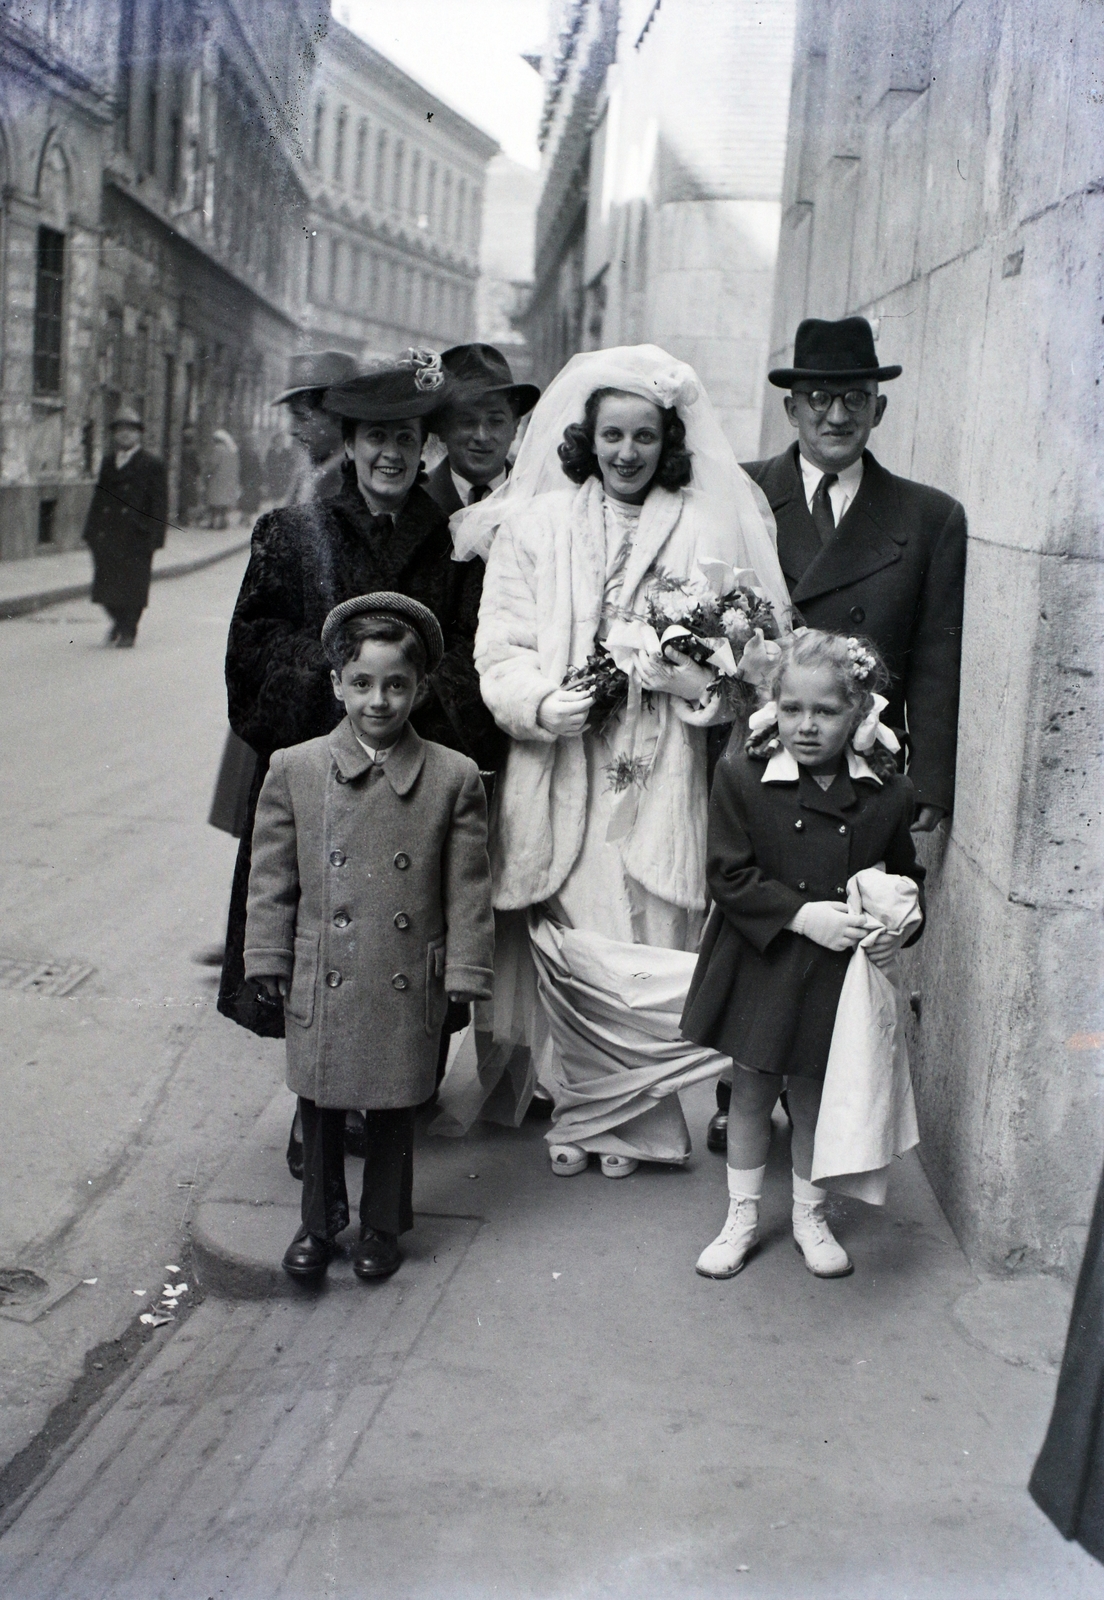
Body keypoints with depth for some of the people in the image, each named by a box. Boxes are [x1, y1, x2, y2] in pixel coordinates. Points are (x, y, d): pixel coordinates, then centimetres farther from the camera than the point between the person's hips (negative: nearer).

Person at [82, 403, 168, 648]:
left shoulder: (152, 465, 0)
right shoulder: (107, 462, 15)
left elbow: (159, 504, -3)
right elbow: (98, 498, 18)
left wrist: (154, 536, -11)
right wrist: (91, 531, 10)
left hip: (136, 536, -5)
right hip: (106, 535, 5)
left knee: (132, 584, -1)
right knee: (105, 582, 5)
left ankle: (128, 632, 10)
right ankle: (119, 621, 27)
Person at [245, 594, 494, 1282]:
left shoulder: (455, 778, -5)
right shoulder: (294, 770, -2)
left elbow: (468, 889, -1)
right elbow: (273, 878, 4)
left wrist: (465, 971, -2)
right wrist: (270, 960, 3)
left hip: (408, 990, -1)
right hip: (323, 985, 1)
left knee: (395, 1111, 13)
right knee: (321, 1106, 14)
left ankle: (383, 1226, 33)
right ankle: (320, 1223, 35)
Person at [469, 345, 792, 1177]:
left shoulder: (705, 531, 7)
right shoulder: (535, 525, 7)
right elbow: (501, 648, 3)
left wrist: (692, 678, -14)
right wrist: (542, 703, -16)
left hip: (662, 776, 0)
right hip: (562, 773, 0)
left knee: (652, 945, 1)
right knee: (571, 946, 0)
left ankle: (630, 1116, 19)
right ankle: (583, 1106, 19)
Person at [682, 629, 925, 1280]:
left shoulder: (890, 792, -5)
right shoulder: (741, 776, -11)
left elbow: (907, 876, 9)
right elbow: (731, 876, -12)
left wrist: (898, 925, -11)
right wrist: (802, 916, -21)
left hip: (839, 977, 1)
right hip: (761, 971, -1)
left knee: (818, 1101, 15)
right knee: (751, 1096, 13)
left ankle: (811, 1217, 35)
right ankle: (743, 1218, 31)